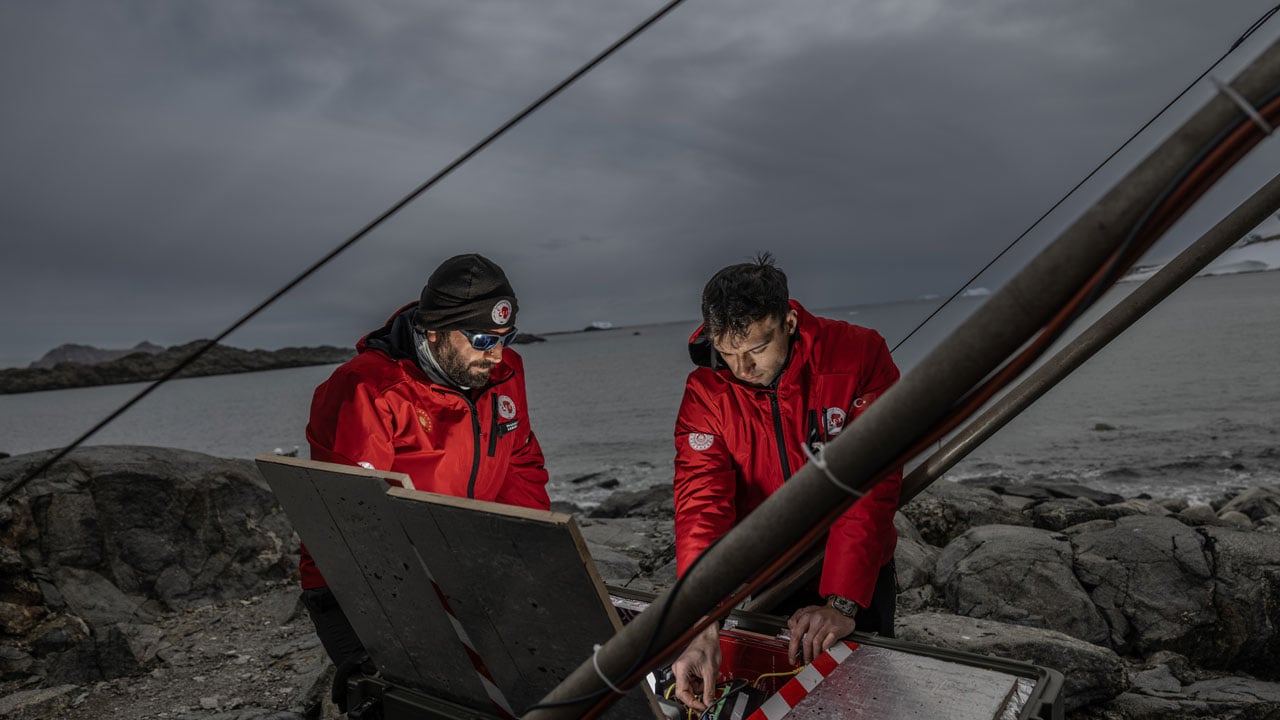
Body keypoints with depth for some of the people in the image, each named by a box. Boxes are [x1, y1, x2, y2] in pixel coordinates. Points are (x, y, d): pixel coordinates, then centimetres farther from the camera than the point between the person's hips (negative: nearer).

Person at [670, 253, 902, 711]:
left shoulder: (859, 354, -22)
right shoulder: (705, 393, -16)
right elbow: (702, 503, -24)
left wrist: (841, 603, -31)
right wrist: (702, 628, -35)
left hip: (854, 579, -1)